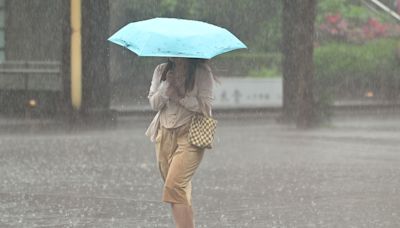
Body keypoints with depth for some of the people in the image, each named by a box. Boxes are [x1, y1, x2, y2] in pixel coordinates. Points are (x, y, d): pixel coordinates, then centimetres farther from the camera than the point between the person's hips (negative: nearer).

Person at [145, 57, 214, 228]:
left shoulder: (202, 72, -3)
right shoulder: (161, 71, 10)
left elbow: (205, 106, -9)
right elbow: (154, 103, 4)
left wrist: (180, 94, -17)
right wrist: (167, 87, -12)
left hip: (190, 134, -5)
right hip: (164, 135, 5)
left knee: (174, 186, -18)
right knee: (180, 189, 7)